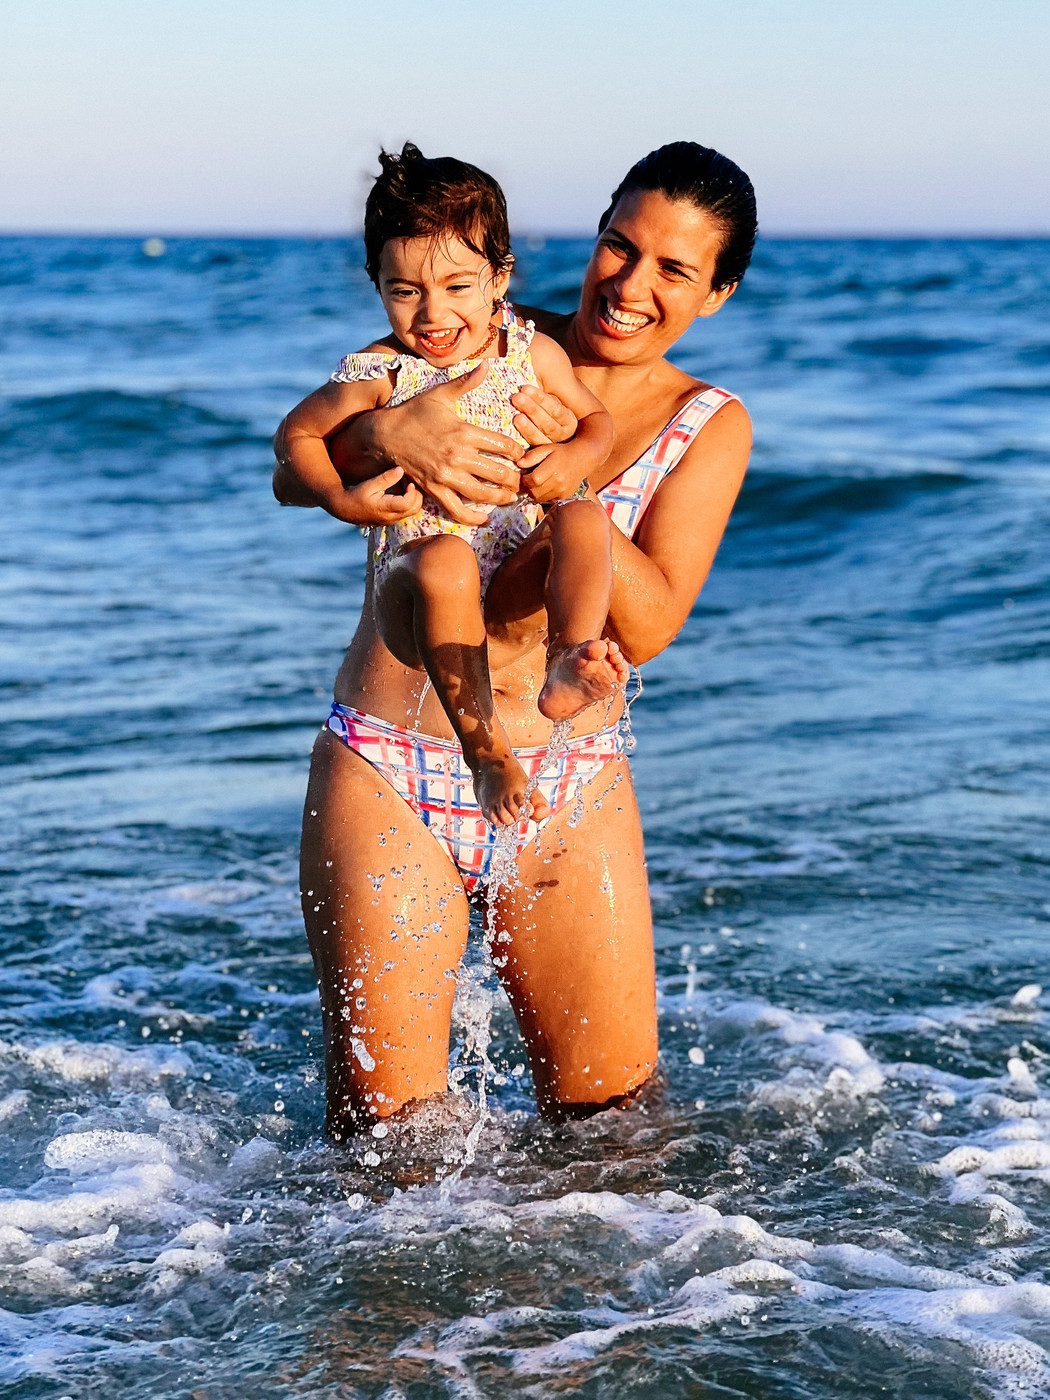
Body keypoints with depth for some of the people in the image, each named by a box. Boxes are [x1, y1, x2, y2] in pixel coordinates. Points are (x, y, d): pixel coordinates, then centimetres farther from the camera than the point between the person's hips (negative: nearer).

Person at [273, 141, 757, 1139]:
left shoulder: (708, 427, 4)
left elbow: (647, 626, -9)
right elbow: (295, 477, -5)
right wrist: (390, 430, -26)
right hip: (388, 777, -1)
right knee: (386, 1138, 0)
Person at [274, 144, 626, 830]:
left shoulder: (533, 352, 4)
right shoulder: (377, 376, -3)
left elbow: (598, 420, 14)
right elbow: (296, 435, 8)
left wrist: (575, 457, -10)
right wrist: (347, 499, -10)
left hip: (519, 584, 3)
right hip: (420, 592, -3)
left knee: (585, 517, -23)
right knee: (444, 560, -37)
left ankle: (567, 670, -44)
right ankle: (487, 753, -38)